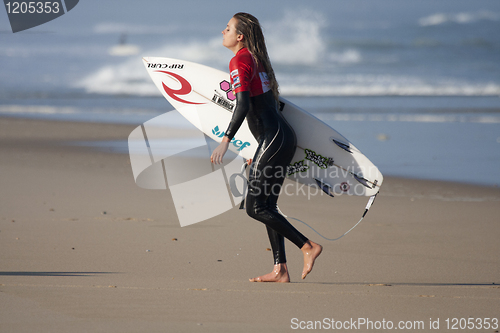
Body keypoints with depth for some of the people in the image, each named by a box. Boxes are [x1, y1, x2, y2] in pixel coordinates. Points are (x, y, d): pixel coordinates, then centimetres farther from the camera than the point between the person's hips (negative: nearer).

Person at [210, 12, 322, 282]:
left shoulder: (240, 61, -9)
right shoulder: (257, 59, 18)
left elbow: (243, 105, -22)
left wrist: (225, 141, -27)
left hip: (272, 138, -10)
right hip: (284, 136, 10)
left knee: (255, 207, -5)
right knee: (267, 205, 12)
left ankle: (308, 246, -6)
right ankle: (280, 270, 9)